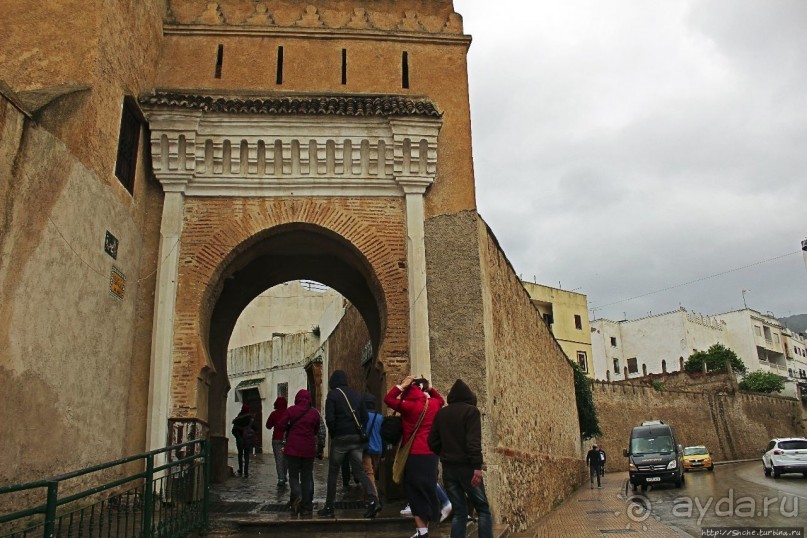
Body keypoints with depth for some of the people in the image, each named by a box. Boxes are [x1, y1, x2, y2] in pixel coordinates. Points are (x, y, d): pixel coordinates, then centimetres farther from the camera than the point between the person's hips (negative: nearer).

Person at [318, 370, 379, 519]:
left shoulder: (332, 395, -6)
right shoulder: (356, 394, 9)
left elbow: (329, 418, -14)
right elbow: (364, 417, 7)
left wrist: (333, 433, 1)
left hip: (340, 438, -4)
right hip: (357, 438, 4)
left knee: (333, 473, 9)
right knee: (359, 470, 6)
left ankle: (329, 508, 13)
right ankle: (373, 500, -13)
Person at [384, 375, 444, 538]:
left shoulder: (410, 406, -14)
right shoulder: (433, 403, 3)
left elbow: (388, 399, -9)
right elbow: (440, 399, 28)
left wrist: (402, 385, -6)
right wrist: (429, 388, 15)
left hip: (415, 454, -6)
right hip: (431, 453, 6)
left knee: (416, 492, 2)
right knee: (427, 490, 15)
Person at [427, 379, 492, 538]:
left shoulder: (441, 413, 10)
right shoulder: (471, 410, -6)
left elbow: (433, 442, 10)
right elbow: (474, 440, -17)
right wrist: (477, 465, -20)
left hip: (448, 468, 5)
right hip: (466, 466, -5)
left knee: (459, 512, 10)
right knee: (483, 509, 5)